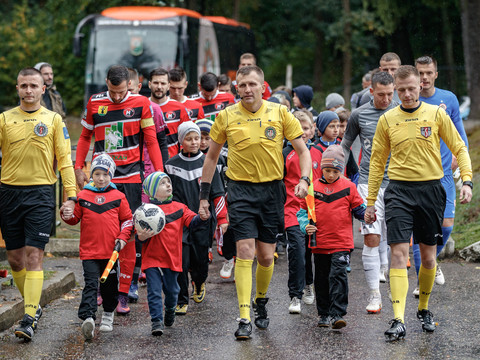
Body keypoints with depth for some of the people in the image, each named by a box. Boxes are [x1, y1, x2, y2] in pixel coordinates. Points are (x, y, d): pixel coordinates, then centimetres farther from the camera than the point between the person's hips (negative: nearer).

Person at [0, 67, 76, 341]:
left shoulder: (54, 120, 4)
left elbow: (65, 160, 4)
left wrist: (71, 195, -4)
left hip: (41, 194, -3)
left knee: (34, 256, -10)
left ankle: (29, 319, -11)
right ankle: (34, 305, 26)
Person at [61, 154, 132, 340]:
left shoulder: (118, 197, 3)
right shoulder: (83, 196, 4)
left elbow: (127, 219, 9)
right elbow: (76, 218, 10)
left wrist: (122, 237, -3)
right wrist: (68, 216, -11)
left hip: (111, 251, 1)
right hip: (89, 250, -1)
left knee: (110, 284, 13)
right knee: (90, 284, -12)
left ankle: (108, 314, 32)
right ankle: (88, 318, -22)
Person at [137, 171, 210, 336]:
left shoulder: (179, 208, 6)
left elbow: (191, 222, -3)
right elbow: (140, 233, -3)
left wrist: (201, 218, -23)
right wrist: (142, 237, -26)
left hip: (172, 258, 3)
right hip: (152, 258, -3)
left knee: (171, 290, 12)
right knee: (154, 290, -7)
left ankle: (170, 311, 40)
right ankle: (157, 321, -2)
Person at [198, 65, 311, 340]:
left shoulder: (280, 113, -1)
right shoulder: (226, 116, -1)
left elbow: (303, 150, 4)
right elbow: (212, 156, 10)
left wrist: (304, 179, -13)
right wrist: (204, 195, 8)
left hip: (272, 189, 1)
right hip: (241, 190, -1)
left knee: (266, 256, 6)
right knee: (245, 251, -13)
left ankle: (261, 301, 35)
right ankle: (244, 319, -12)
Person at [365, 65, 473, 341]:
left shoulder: (436, 114, 2)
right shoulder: (387, 120, 4)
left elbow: (459, 149, 5)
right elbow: (377, 161, 11)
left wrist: (467, 181, -9)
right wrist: (370, 201, 9)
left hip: (431, 189, 1)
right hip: (399, 190, 0)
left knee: (429, 256, 8)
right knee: (399, 253, -12)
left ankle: (424, 309, 29)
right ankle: (399, 321, -16)